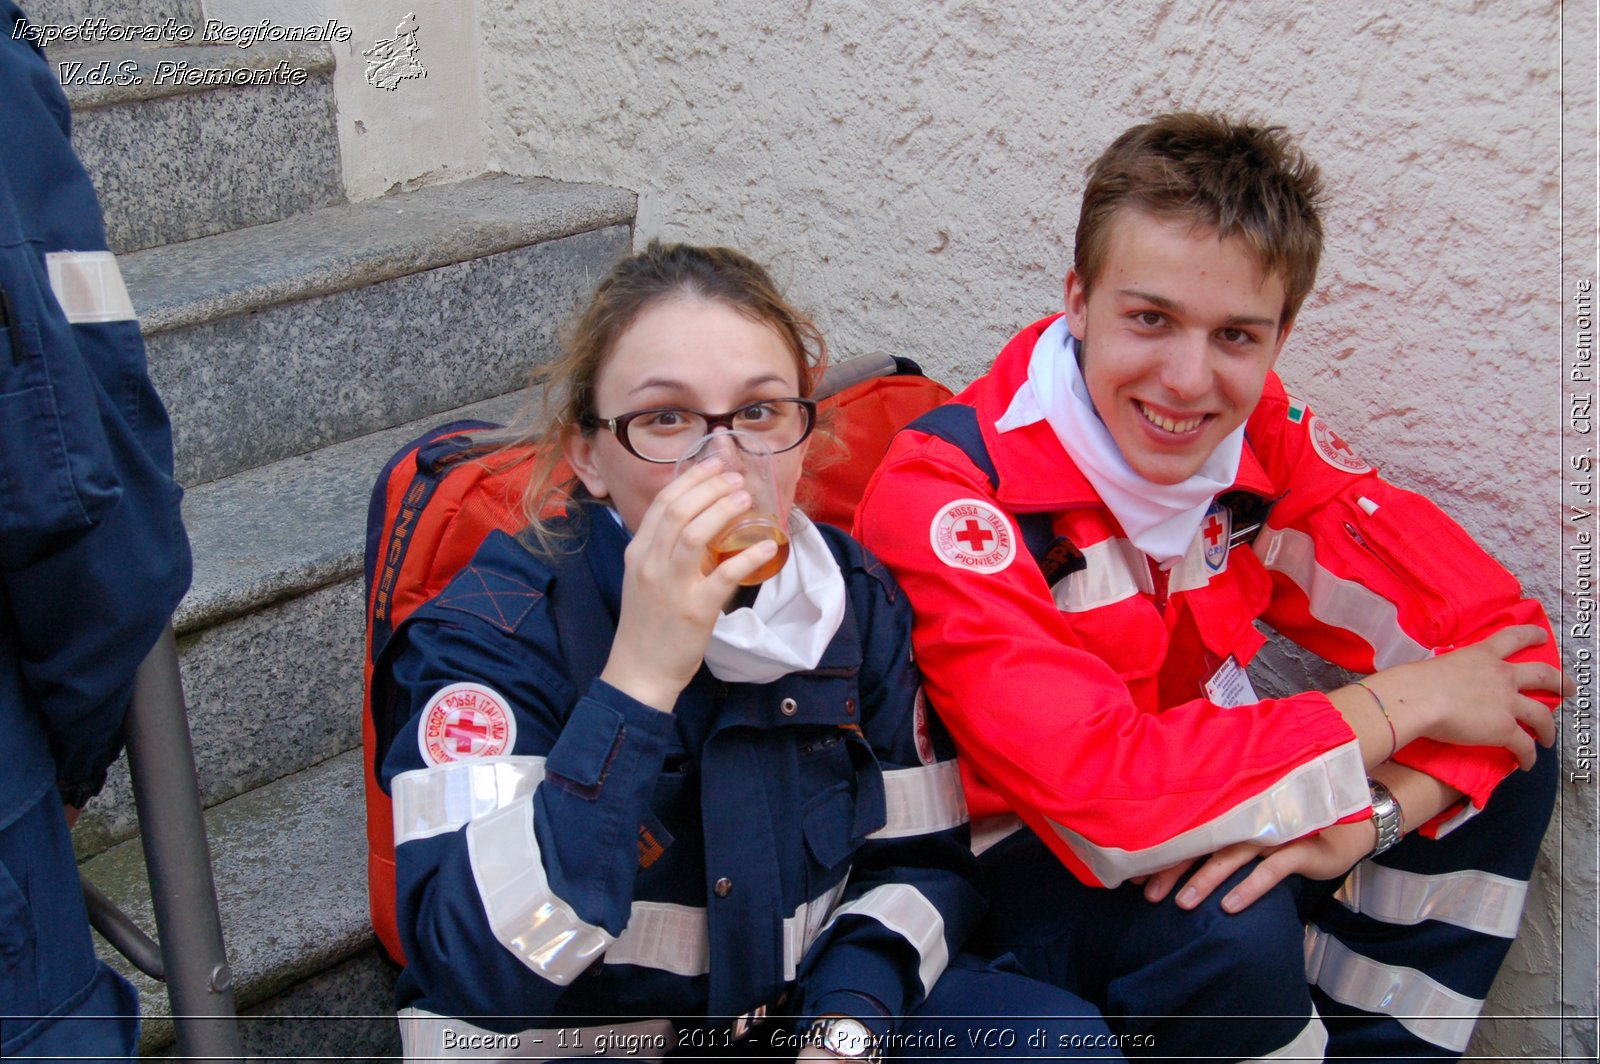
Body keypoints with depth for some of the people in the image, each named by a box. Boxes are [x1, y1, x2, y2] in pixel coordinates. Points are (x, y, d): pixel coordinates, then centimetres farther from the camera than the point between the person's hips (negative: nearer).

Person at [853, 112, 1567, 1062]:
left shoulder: (1262, 437, -9)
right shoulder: (943, 492, -26)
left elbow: (1500, 634, -7)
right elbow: (1105, 792, -36)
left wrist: (1363, 816, -26)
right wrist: (1398, 704, -25)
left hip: (1187, 825, 6)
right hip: (1003, 865, -5)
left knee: (1507, 768, -7)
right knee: (1232, 923, -33)